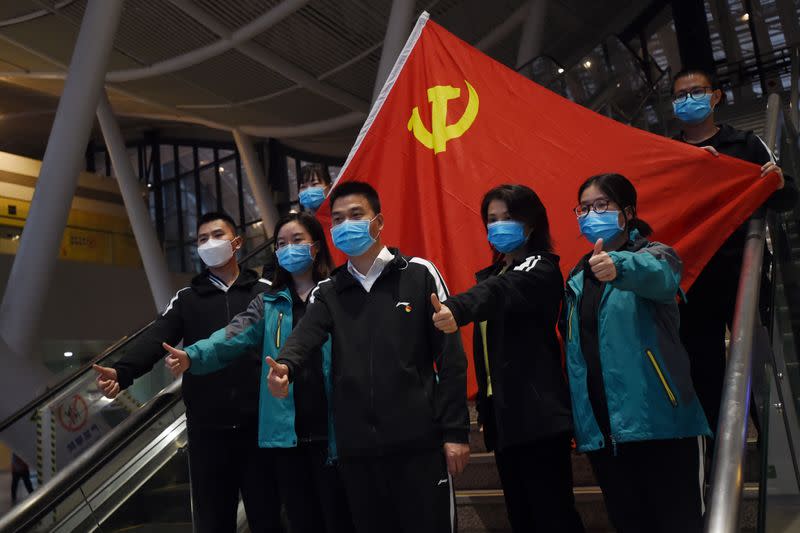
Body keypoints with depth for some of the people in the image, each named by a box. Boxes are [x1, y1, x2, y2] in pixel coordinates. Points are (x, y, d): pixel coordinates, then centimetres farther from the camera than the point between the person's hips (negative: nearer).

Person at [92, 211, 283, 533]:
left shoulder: (265, 292, 7)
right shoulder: (187, 299, 12)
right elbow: (155, 339, -5)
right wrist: (122, 372, -24)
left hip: (258, 425, -1)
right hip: (207, 429, 2)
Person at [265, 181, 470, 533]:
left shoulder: (419, 274, 2)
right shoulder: (328, 292, 11)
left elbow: (450, 357, -1)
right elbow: (306, 334, -11)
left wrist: (455, 430, -6)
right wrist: (285, 366, -33)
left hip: (418, 441, -3)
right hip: (356, 447, 3)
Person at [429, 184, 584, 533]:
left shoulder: (541, 269, -6)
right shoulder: (491, 275, 18)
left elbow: (503, 292, -30)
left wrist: (457, 309, -49)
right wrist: (484, 409, 13)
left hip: (538, 413, -8)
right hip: (503, 414, 8)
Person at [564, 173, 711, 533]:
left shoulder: (655, 255, -1)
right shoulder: (578, 278, 15)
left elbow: (658, 276, -27)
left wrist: (619, 266, -49)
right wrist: (576, 420, 11)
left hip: (659, 422, -5)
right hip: (600, 429, 5)